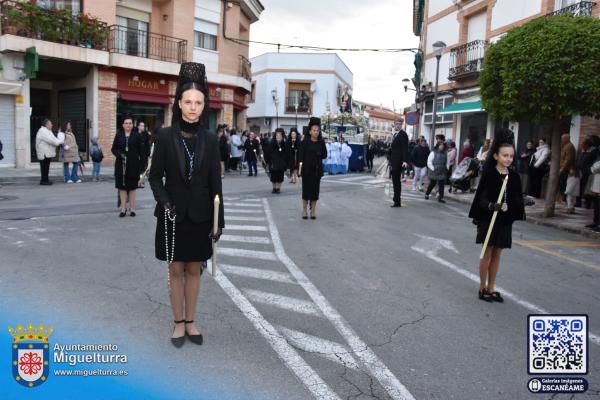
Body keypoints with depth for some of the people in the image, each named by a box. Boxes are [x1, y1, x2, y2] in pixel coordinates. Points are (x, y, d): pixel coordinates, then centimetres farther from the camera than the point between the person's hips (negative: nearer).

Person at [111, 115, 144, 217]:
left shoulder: (137, 136, 1)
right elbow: (113, 148, 8)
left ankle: (132, 209, 12)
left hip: (133, 165, -1)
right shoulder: (118, 135, 6)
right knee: (122, 187, 4)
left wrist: (141, 164, -5)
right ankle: (123, 209, 11)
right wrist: (119, 154, -12)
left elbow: (141, 151, 1)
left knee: (132, 187, 5)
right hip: (121, 165, 1)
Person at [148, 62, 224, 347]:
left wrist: (219, 221, -1)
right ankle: (179, 323, 24)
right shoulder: (165, 136, -4)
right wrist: (165, 202, -17)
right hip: (173, 215, -1)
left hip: (200, 215, 1)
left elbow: (215, 183, 1)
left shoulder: (210, 140, -1)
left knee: (194, 269, 11)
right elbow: (155, 177, 0)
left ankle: (190, 322, 26)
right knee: (176, 270, 9)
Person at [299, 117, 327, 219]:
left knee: (315, 190, 5)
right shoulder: (305, 142, -2)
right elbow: (301, 154, -6)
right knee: (306, 189, 1)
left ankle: (313, 211, 13)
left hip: (317, 169, 3)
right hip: (307, 169, -2)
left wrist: (318, 155, -10)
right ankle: (304, 210, 12)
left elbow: (325, 154, 7)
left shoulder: (321, 142, 5)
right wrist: (301, 165, -14)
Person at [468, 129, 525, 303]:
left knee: (497, 254, 11)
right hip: (489, 219, -4)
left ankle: (491, 288, 21)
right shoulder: (489, 174, -11)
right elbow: (481, 197, -14)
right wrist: (491, 205, -31)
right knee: (487, 253, 3)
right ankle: (482, 288, 15)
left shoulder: (514, 176, 3)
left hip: (505, 220, 4)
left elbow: (517, 198, 9)